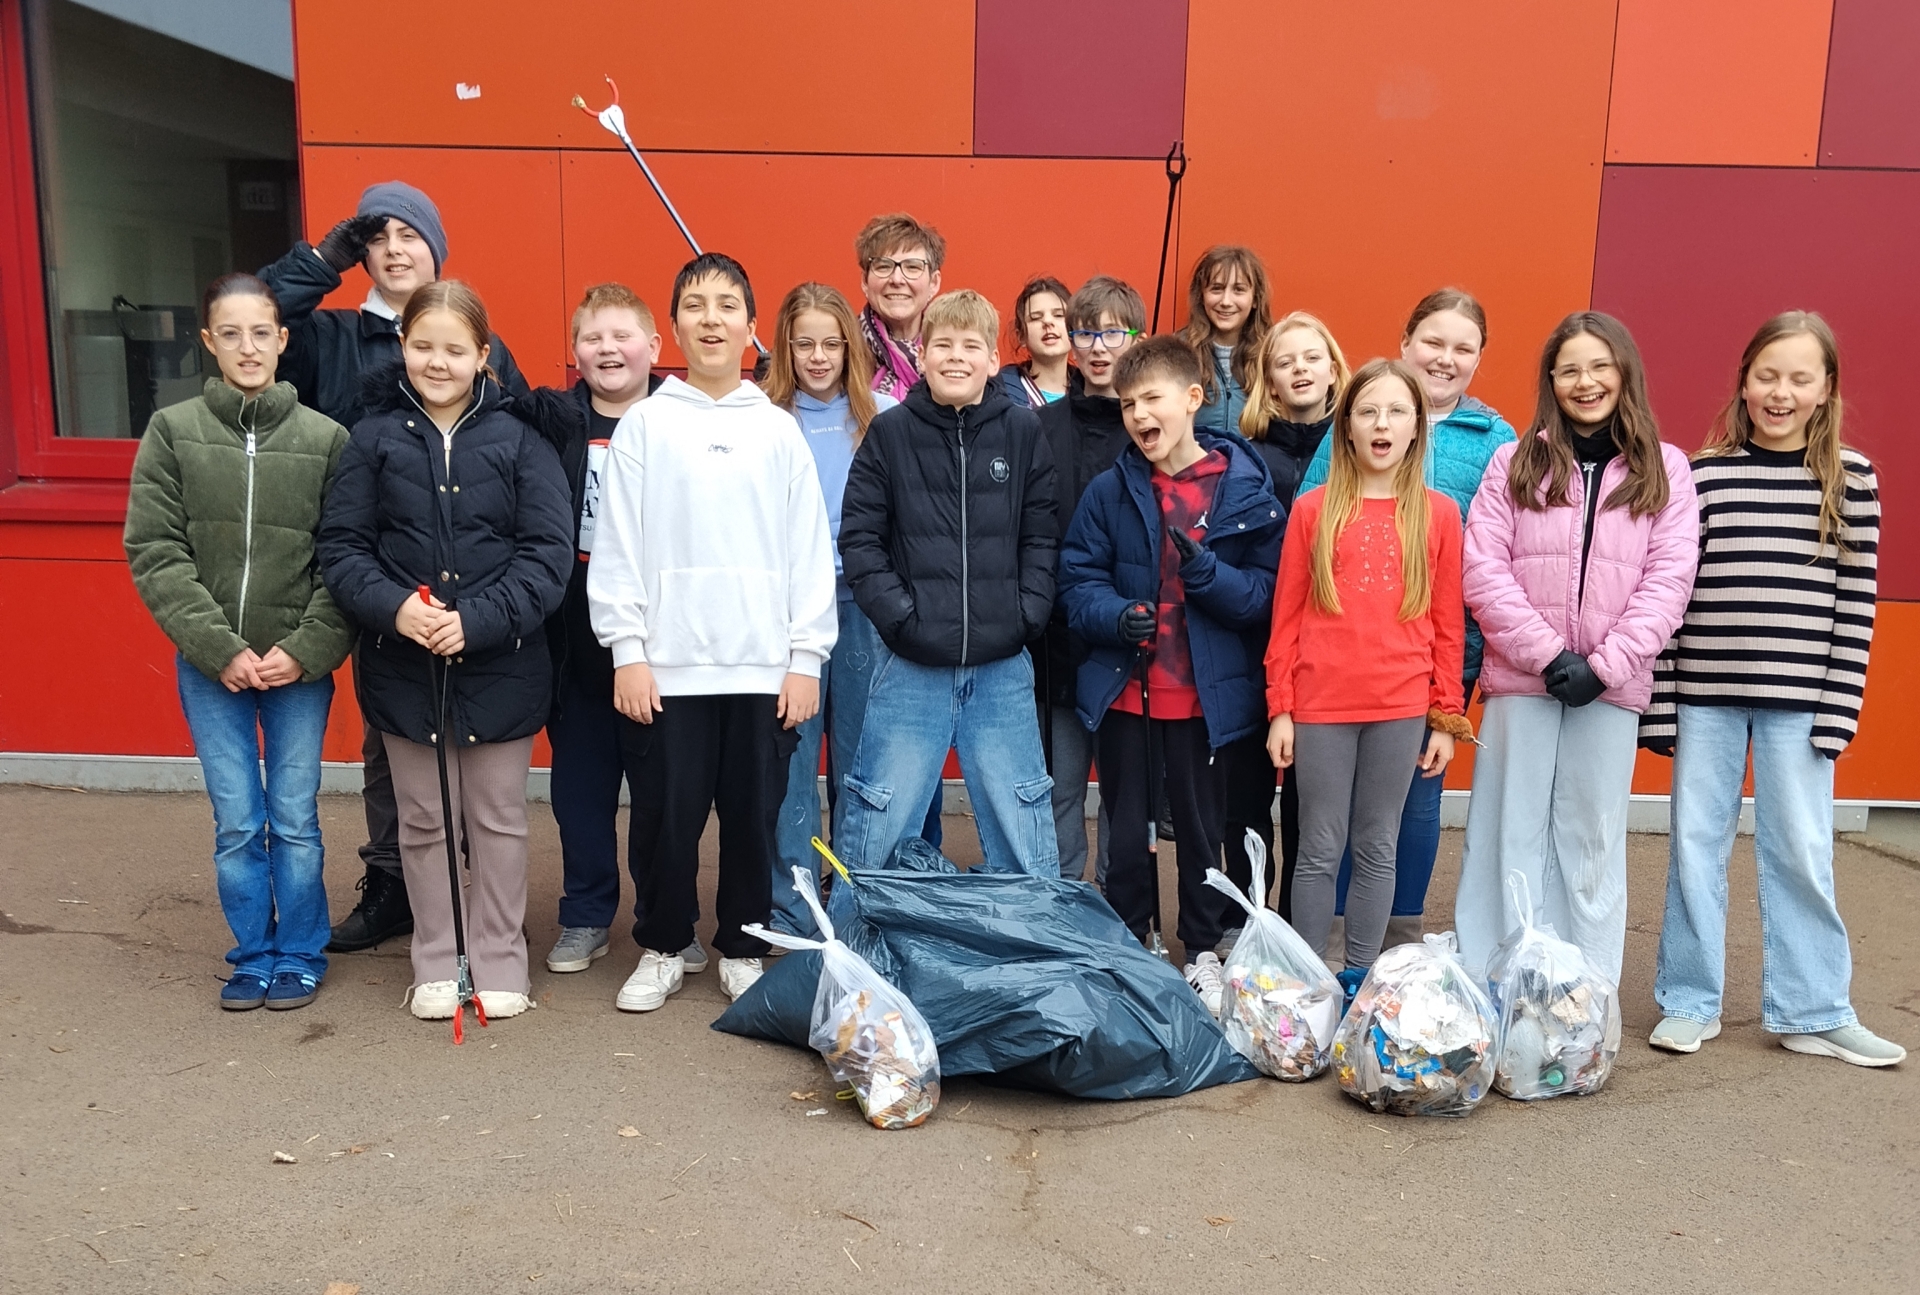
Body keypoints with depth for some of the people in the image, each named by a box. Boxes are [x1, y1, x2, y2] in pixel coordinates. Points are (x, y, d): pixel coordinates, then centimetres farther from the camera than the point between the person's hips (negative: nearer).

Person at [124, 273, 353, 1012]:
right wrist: (219, 648, -11)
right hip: (210, 666, 1)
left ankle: (300, 955, 24)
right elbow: (154, 553, -4)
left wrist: (305, 650, -13)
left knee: (295, 819, 7)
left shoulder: (326, 439, -3)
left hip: (300, 666, -1)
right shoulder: (172, 431, 0)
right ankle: (253, 956, 26)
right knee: (236, 823, 8)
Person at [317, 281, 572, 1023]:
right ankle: (437, 962, 30)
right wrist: (393, 605, -18)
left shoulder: (518, 441, -4)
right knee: (423, 821, 14)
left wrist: (477, 620, -19)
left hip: (500, 666, -1)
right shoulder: (374, 439, 0)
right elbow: (342, 546, -1)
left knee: (498, 820, 11)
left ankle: (499, 959, 27)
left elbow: (548, 553, -8)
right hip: (403, 667, 2)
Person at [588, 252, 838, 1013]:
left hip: (763, 666, 1)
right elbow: (617, 547, 1)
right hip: (668, 665, -1)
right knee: (666, 816, 5)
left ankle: (742, 950, 25)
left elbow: (810, 552, 5)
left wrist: (806, 657, -1)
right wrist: (626, 650, -6)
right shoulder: (645, 424, 4)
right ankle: (661, 948, 24)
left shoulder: (779, 430, 6)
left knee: (754, 816, 8)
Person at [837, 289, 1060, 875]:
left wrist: (1027, 616, -5)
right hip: (911, 667, -1)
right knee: (875, 829, 7)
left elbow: (1041, 537, 6)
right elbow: (859, 537, -1)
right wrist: (899, 615, -10)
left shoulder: (1022, 431, 4)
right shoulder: (890, 432, 1)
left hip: (1003, 667, 1)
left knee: (1023, 834, 11)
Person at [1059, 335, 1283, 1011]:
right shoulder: (1111, 490, -1)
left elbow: (1266, 595, -5)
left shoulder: (1245, 488, -5)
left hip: (1207, 695, -1)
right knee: (1127, 830, 13)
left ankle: (1202, 951, 32)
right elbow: (1077, 580, 0)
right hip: (1124, 692, 1)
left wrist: (1205, 570, -22)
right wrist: (1118, 616, -19)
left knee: (1202, 828, 13)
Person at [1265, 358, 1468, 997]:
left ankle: (1359, 978, 21)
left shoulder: (1439, 514, 5)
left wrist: (1446, 718, 4)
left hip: (1401, 708, 1)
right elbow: (1286, 617, 3)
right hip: (1320, 706, -1)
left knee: (1377, 848, 10)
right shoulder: (1313, 509, 3)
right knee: (1319, 850, 5)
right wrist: (1279, 710, -1)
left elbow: (1448, 626, 6)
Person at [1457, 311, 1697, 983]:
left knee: (1593, 839, 8)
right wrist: (1548, 653, -12)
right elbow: (1484, 569, -3)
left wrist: (1604, 664, -12)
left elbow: (1669, 580, -1)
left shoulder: (1665, 468, 6)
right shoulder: (1516, 461, 5)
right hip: (1521, 680, 0)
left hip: (1612, 686, 0)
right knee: (1512, 834, 5)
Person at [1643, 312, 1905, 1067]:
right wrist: (1660, 701, -3)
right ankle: (1690, 1002, 20)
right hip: (1705, 691, 0)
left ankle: (1811, 1012, 20)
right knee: (1695, 843, 6)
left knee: (1800, 850, 6)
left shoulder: (1850, 478, 3)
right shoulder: (1701, 474, 1)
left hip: (1799, 696, 0)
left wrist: (1838, 707, -4)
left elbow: (1856, 601, 1)